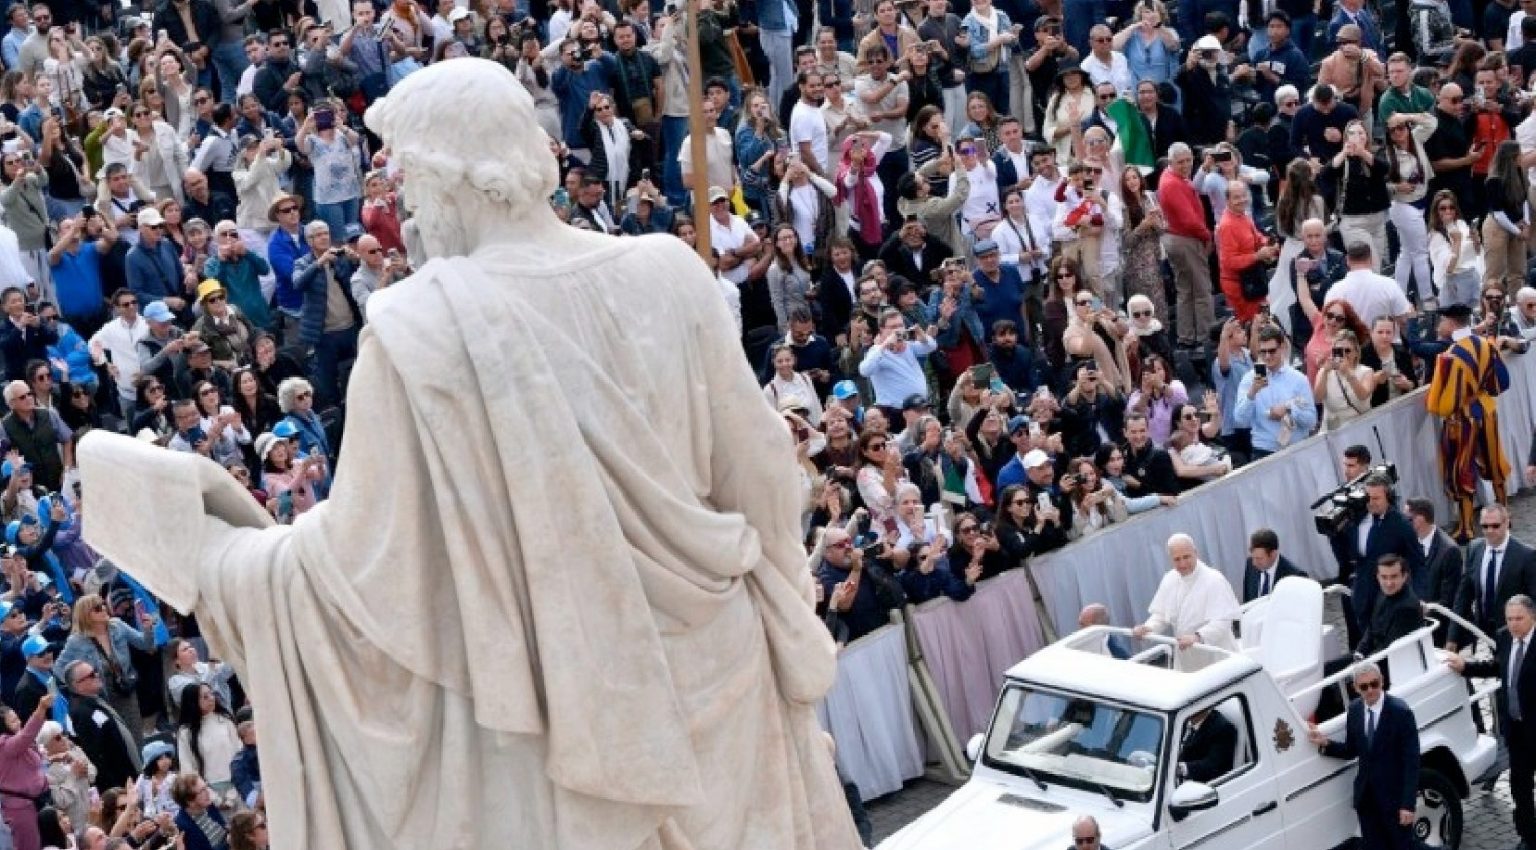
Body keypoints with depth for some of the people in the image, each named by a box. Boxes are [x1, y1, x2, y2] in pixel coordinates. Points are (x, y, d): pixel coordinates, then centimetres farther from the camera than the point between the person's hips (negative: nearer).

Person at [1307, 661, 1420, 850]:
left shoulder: (1400, 712, -16)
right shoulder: (1355, 710, 3)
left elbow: (1411, 761, -16)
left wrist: (1408, 804, -19)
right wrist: (1326, 744, -6)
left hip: (1394, 795, -5)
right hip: (1367, 797, 5)